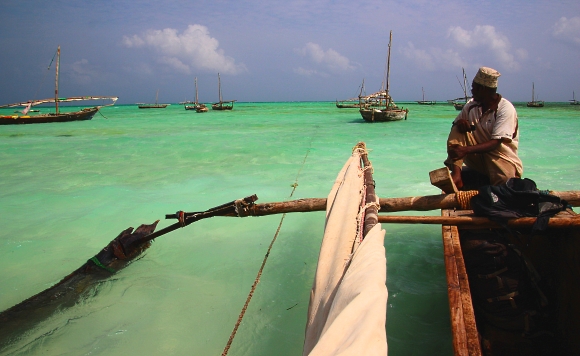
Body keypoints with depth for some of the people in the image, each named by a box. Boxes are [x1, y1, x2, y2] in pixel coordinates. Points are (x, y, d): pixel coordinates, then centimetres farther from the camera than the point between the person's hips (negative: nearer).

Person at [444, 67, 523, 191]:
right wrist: (460, 123, -22)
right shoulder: (471, 105, 1)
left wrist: (466, 150, -38)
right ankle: (455, 174, -28)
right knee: (457, 130, -17)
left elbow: (495, 143, -25)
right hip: (479, 164, 5)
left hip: (504, 163, -5)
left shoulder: (505, 109, -16)